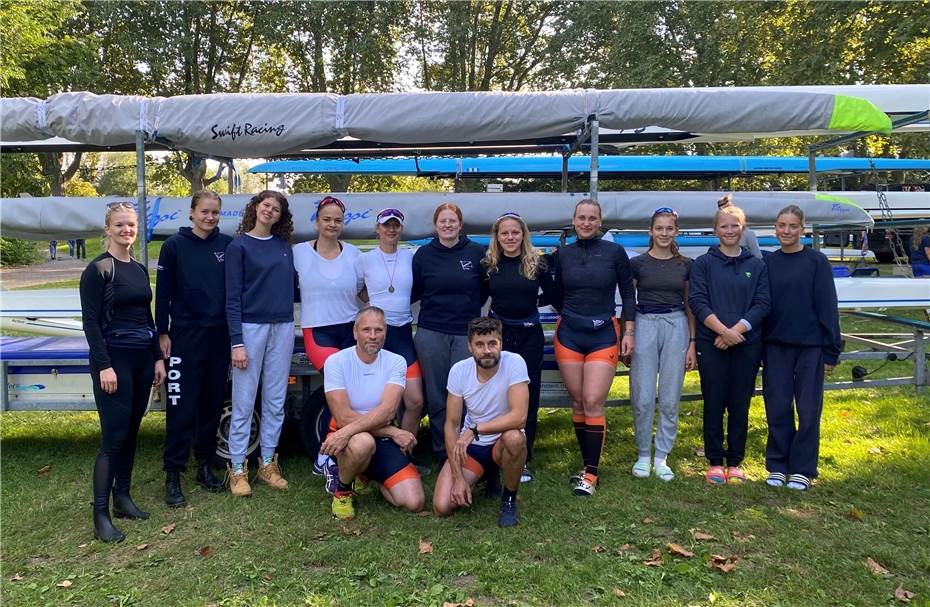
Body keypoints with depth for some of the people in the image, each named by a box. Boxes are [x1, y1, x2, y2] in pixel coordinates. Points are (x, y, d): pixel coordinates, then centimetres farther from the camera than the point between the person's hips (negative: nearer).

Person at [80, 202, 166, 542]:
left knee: (131, 432, 11)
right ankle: (101, 515, -2)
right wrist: (104, 365, -18)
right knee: (114, 435, -8)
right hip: (114, 359, -7)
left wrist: (157, 358, 14)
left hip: (142, 359, 7)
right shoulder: (97, 269, -8)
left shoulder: (139, 269, 13)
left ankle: (122, 498, 23)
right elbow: (90, 322, -12)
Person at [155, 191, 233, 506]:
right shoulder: (175, 245, -1)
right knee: (181, 405, -2)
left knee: (213, 403, 10)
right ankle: (173, 475, 6)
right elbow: (163, 291, -1)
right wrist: (162, 333, -4)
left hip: (219, 336, 3)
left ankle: (204, 466, 24)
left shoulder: (227, 245, 5)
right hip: (185, 335, -3)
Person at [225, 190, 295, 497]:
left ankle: (268, 464, 20)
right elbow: (232, 297, -6)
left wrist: (291, 329, 6)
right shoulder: (239, 246, -1)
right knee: (244, 403, 0)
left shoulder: (284, 246, 11)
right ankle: (237, 469, 10)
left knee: (275, 401, 9)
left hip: (283, 328, 4)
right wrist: (237, 342, -12)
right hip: (251, 327, -4)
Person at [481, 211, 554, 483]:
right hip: (498, 333, 0)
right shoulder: (488, 264, 1)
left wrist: (532, 302, 0)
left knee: (527, 397, 5)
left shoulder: (537, 262, -2)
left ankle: (523, 459, 16)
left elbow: (551, 294, 7)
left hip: (529, 335, 0)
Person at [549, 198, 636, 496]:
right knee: (578, 403, 6)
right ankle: (588, 463, 19)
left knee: (593, 402, -9)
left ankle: (591, 472, 1)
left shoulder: (615, 252, -1)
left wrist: (629, 332, -1)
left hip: (604, 335, -2)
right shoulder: (561, 254, 5)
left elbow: (628, 294, 4)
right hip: (569, 334, 3)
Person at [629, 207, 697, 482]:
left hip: (676, 328, 2)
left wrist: (693, 343, 5)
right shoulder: (637, 263, 3)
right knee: (643, 399, -2)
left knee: (670, 399, 4)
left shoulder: (685, 265, 8)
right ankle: (643, 455, 15)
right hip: (644, 327, -1)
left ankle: (661, 458, 16)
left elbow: (690, 306, 10)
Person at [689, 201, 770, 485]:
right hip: (711, 344, -1)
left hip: (747, 344, 2)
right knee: (714, 404, 3)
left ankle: (734, 463, 18)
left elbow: (762, 304, 1)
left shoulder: (757, 265, 9)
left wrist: (736, 329, -13)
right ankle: (715, 462, 15)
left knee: (740, 405, 6)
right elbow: (697, 301, -5)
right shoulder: (703, 263, 4)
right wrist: (723, 330, -17)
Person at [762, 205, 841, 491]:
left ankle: (803, 469, 15)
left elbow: (827, 307, -4)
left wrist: (831, 351, -6)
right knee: (777, 409, 5)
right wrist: (758, 350, 6)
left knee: (808, 409, 4)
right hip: (776, 346, 3)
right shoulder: (768, 263, 6)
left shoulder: (816, 261, -3)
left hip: (810, 346, -2)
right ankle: (777, 466, 17)